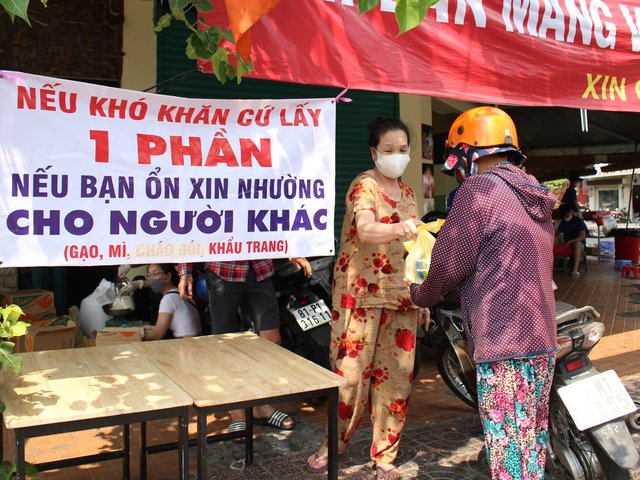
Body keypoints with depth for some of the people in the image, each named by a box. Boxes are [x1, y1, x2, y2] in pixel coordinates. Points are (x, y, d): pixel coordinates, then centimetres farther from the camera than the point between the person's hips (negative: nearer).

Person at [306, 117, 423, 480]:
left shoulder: (407, 193, 14)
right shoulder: (364, 185, -6)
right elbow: (366, 231, -26)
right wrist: (400, 229, -45)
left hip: (401, 297, 6)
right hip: (362, 294, -6)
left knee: (396, 375, 6)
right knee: (353, 371, -1)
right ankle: (335, 444, 20)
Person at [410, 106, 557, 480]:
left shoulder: (479, 188, -11)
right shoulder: (537, 197, 16)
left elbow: (450, 263, -12)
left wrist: (423, 296, 8)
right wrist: (450, 290, 23)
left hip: (502, 343, -9)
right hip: (543, 341, 9)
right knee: (533, 442, 18)